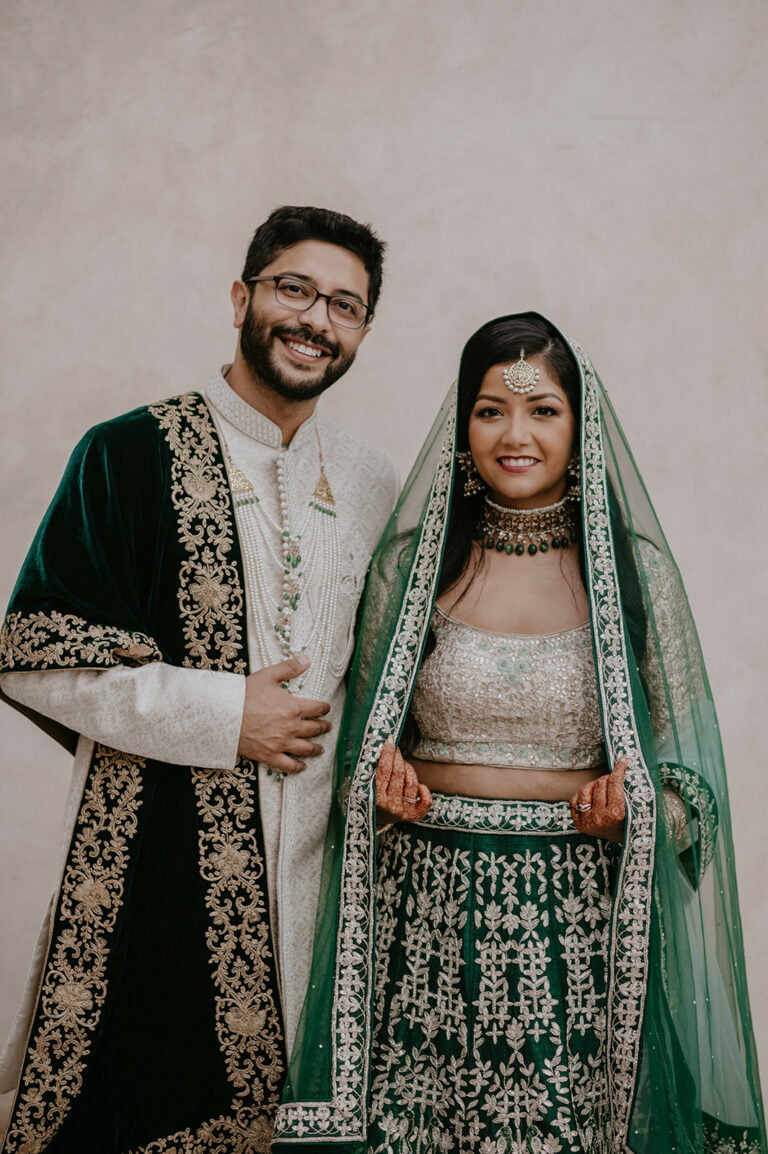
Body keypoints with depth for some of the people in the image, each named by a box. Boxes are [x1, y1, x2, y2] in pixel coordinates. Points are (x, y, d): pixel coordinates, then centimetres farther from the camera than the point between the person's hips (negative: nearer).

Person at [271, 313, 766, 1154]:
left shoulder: (636, 571, 1)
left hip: (577, 911, 0)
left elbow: (684, 760, 7)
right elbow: (362, 733, 14)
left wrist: (630, 806, -12)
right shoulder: (411, 563, 4)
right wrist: (382, 780, -6)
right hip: (428, 903, 1)